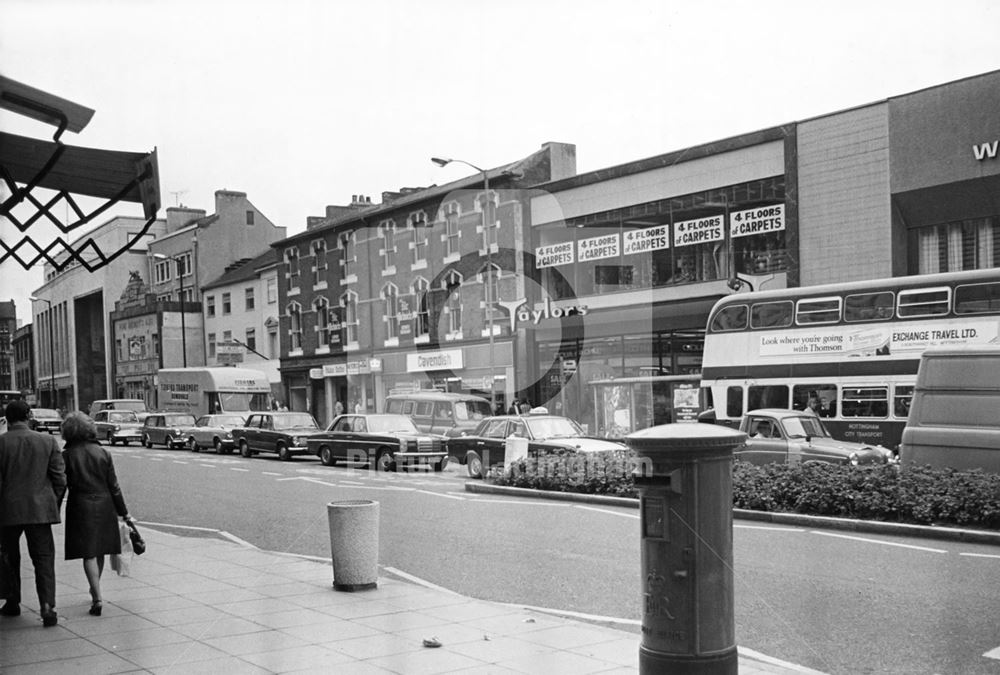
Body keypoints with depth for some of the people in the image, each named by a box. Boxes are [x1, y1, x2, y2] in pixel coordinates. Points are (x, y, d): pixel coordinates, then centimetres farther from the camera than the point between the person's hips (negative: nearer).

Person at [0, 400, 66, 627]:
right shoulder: (48, 442, -1)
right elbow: (60, 479, -1)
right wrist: (55, 506, 11)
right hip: (40, 509, 1)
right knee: (44, 558, 2)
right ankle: (47, 606, -11)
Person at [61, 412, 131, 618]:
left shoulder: (67, 456, -7)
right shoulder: (103, 452, 0)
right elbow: (114, 485, 1)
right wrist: (123, 511, 7)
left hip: (80, 507, -3)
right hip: (104, 506, 3)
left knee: (89, 554, -1)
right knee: (100, 551, 17)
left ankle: (97, 597, -10)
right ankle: (95, 590, 34)